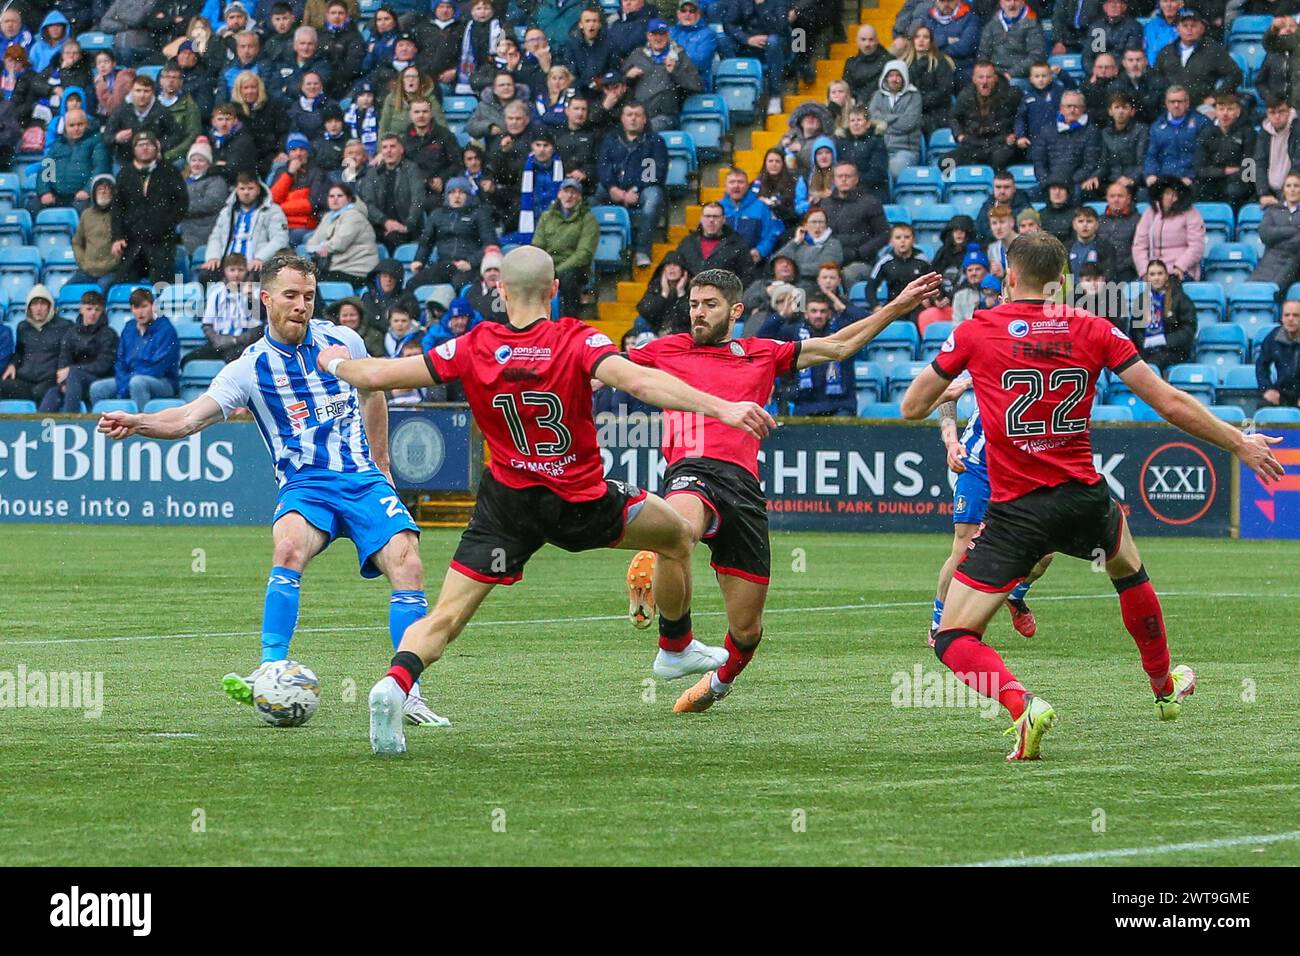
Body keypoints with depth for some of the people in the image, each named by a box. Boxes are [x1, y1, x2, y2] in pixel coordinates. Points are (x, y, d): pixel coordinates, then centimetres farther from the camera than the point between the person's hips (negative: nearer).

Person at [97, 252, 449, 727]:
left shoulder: (344, 341, 5)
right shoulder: (250, 368, -3)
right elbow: (190, 418, -14)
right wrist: (136, 423, -31)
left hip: (363, 479, 3)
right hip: (305, 486, -3)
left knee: (406, 562, -17)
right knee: (289, 546, -34)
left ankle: (409, 694, -8)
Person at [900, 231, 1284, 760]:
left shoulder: (975, 331, -4)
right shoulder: (1093, 330, 1)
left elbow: (912, 406, 3)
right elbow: (1169, 403, 0)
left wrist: (958, 383, 24)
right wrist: (1239, 443, 12)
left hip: (1015, 512, -3)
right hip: (1084, 498, 3)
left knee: (953, 640, 2)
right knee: (1129, 568, 37)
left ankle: (1023, 705, -25)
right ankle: (1165, 689, 52)